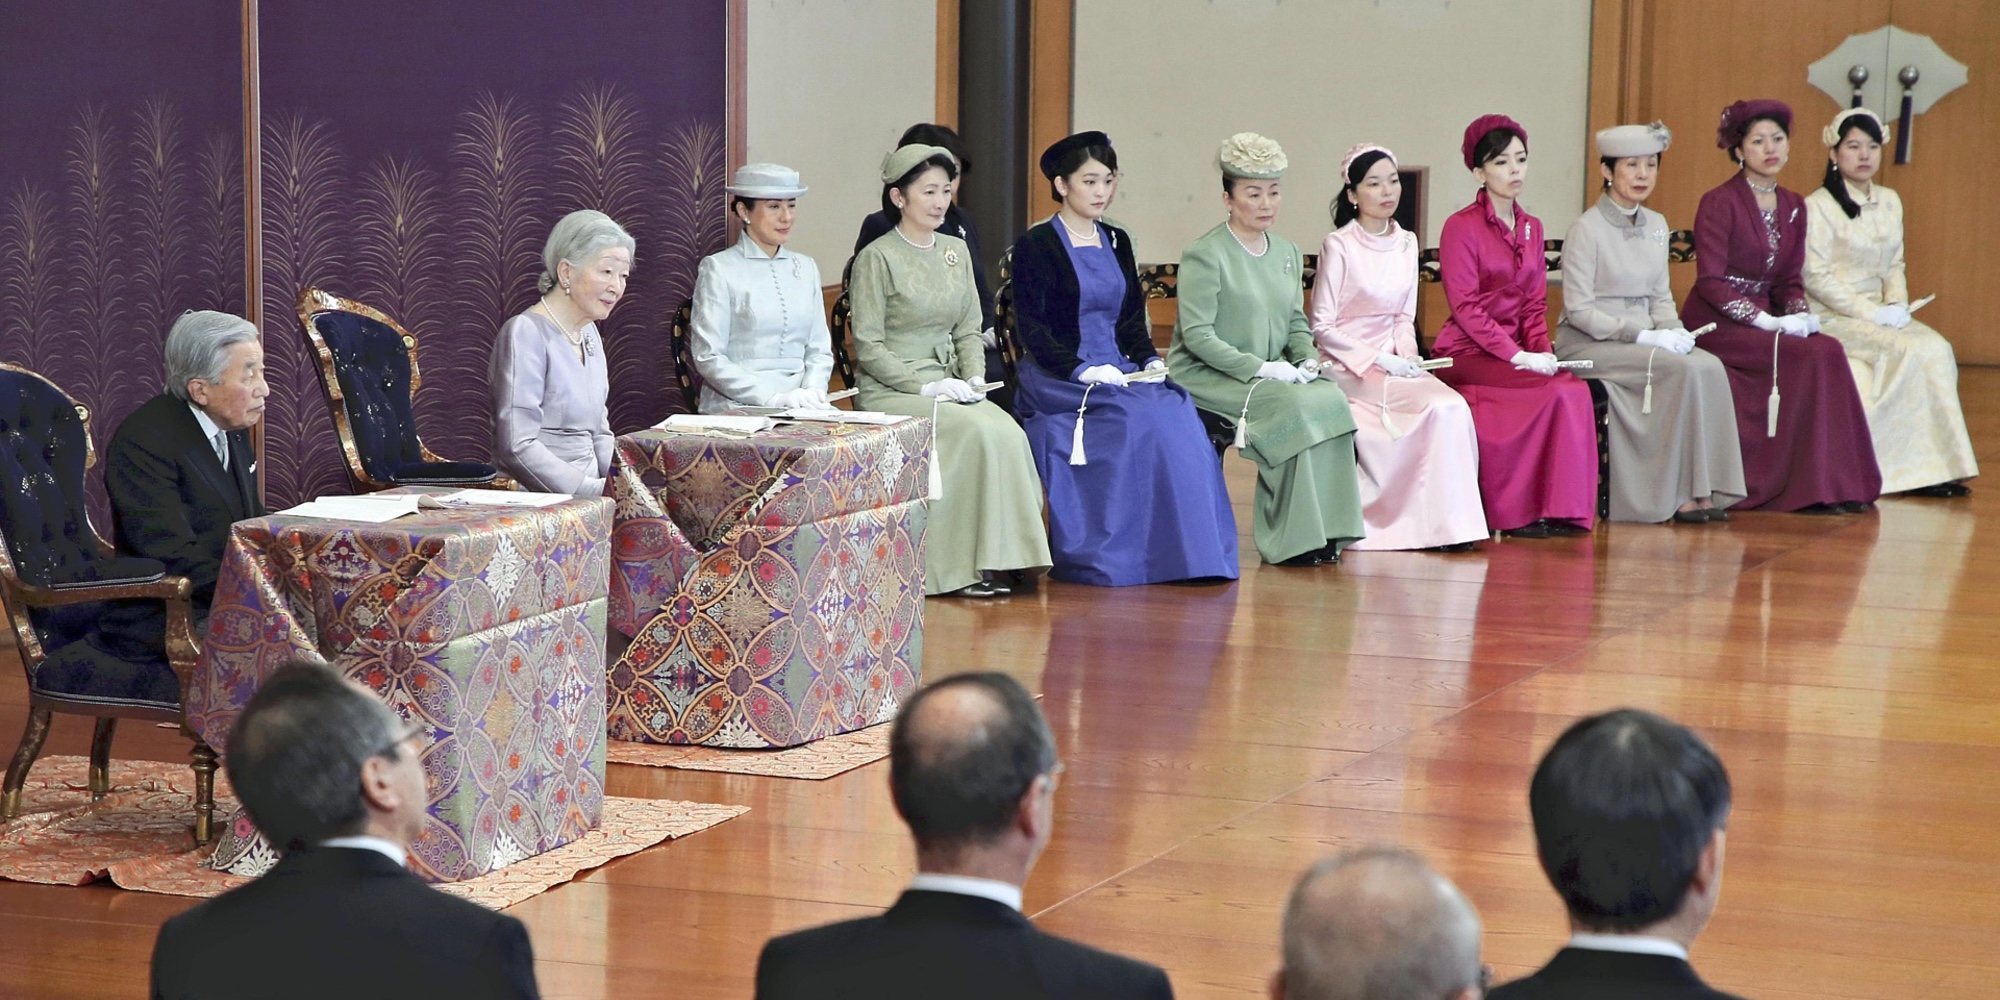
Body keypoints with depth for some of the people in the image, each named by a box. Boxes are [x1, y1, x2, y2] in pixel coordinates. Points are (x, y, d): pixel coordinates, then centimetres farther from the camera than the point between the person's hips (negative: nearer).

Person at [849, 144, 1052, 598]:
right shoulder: (877, 258, -6)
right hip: (889, 393, -6)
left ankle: (995, 560, -22)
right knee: (979, 431, -29)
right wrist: (925, 385, -17)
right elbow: (868, 347, -9)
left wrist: (974, 378, -1)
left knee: (1007, 431, -24)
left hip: (946, 387, 6)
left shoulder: (956, 250, 14)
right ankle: (965, 567, -23)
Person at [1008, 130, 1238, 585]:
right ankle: (1109, 557, -26)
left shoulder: (1117, 241, 17)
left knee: (1176, 411, -24)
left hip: (1116, 373, 6)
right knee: (1139, 417, -31)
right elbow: (1030, 329, -9)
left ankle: (1182, 551, -22)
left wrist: (1150, 360, -2)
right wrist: (1082, 369, -20)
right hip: (1056, 379, -6)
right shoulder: (1036, 246, -2)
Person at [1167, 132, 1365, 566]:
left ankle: (1326, 530, -18)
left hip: (1269, 375, 7)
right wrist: (1259, 368, -21)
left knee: (1332, 398, -22)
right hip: (1206, 376, -7)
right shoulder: (1205, 256, -9)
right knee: (1294, 408, -30)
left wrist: (1307, 359, -2)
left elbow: (1296, 322, 20)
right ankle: (1293, 538, -22)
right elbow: (1197, 336, -15)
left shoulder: (1287, 253, 15)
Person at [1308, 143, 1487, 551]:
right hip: (1348, 368, -6)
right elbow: (1322, 327, -8)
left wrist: (1406, 355, -5)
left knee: (1451, 408, -23)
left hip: (1392, 363, 6)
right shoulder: (1339, 246, -8)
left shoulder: (1406, 244, 10)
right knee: (1443, 406, -26)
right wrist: (1379, 360, -16)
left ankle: (1450, 523, -18)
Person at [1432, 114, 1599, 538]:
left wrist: (1542, 351, -5)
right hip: (1467, 354, -6)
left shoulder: (1532, 228, 15)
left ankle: (1564, 509, -20)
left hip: (1514, 350, 6)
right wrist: (1518, 356, -19)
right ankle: (1519, 512, -20)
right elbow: (1466, 308, -12)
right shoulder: (1461, 228, -5)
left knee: (1574, 389, -24)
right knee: (1562, 389, -26)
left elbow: (1535, 303, 15)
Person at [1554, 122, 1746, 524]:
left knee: (1710, 366, -22)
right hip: (1588, 345, -7)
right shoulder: (1587, 229, -9)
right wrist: (1642, 336, -20)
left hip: (1641, 338, 7)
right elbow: (1579, 310, -13)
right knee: (1684, 369, -28)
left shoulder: (1656, 225, 13)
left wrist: (1673, 330, -5)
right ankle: (1683, 495, -22)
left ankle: (1705, 490, -22)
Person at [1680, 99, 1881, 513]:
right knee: (1818, 355, -26)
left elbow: (1789, 280, 15)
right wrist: (1766, 321, -22)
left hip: (1763, 319, 6)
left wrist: (1801, 313, -7)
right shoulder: (1719, 203, -9)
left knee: (1828, 351, -22)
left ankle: (1837, 483, -17)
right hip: (1716, 324, -6)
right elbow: (1710, 282, -15)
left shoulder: (1793, 207, 12)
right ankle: (1811, 489, -21)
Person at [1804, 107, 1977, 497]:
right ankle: (1911, 467, -21)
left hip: (1878, 315, 6)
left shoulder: (1889, 202, 13)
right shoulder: (1818, 207, -7)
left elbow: (1894, 265, 15)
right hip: (1832, 318, -6)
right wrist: (1871, 313, -18)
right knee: (1911, 351, -27)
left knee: (1937, 349, -20)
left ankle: (1928, 467, -20)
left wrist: (1897, 305, -6)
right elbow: (1816, 278, -12)